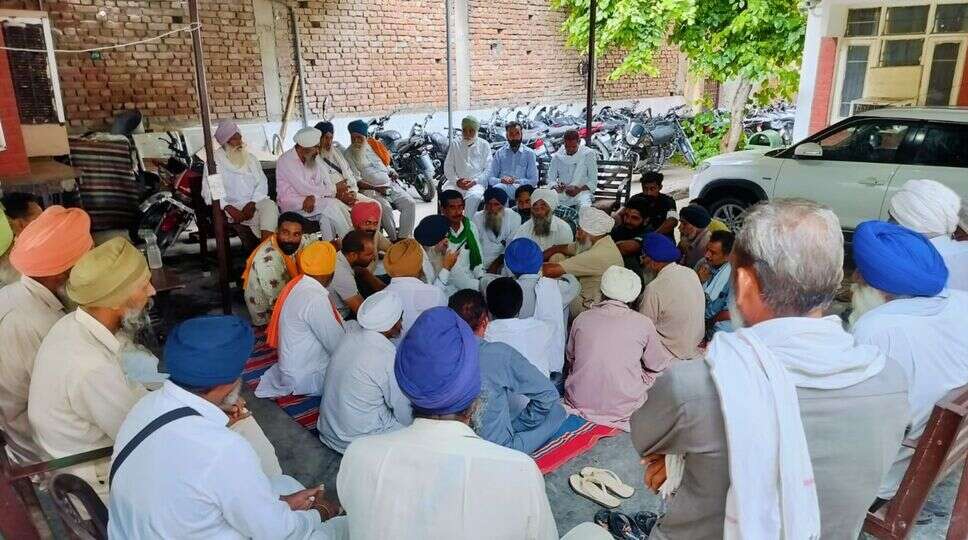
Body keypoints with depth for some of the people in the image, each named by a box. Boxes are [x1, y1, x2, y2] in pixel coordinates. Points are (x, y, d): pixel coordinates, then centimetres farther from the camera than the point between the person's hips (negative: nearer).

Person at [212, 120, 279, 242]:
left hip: (254, 202, 3)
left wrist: (252, 204, -13)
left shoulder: (251, 158, 16)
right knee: (256, 218, -31)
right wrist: (230, 209, -21)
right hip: (232, 205, -3)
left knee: (270, 205, -30)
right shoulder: (215, 162, 4)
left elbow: (262, 183, 7)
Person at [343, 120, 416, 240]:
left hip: (391, 185, 6)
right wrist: (374, 188, -19)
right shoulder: (348, 155, 3)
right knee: (385, 208, -33)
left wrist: (392, 172, 5)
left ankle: (403, 238, -14)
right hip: (370, 190, -5)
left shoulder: (373, 146, 19)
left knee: (409, 203, -16)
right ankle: (394, 239, -17)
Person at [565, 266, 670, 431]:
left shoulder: (582, 318, -2)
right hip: (623, 409, -3)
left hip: (579, 403, 3)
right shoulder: (643, 323, -7)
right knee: (654, 374, 19)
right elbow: (658, 365, 8)